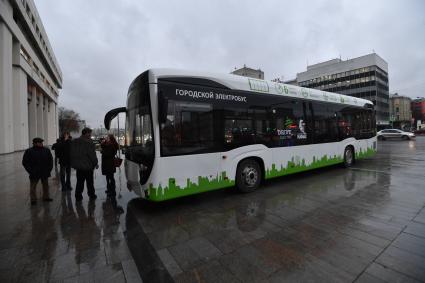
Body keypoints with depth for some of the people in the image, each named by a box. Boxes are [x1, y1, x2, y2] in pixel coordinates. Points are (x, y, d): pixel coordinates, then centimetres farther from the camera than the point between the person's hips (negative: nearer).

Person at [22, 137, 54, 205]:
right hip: (34, 174, -3)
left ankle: (46, 197, 28)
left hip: (45, 173, 3)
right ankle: (33, 199, 15)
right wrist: (31, 171, -10)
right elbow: (25, 162, -4)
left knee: (46, 185, 14)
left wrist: (49, 169, 2)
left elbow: (50, 160, 10)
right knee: (33, 187, 3)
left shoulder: (46, 150, 4)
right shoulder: (29, 151, -6)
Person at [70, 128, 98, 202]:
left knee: (79, 182, 15)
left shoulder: (74, 142, 6)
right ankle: (91, 195, 19)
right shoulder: (89, 142, -17)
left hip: (78, 165, 6)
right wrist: (95, 163, -5)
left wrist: (74, 163, 21)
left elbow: (71, 154, 13)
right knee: (89, 182, 8)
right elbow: (92, 154, -18)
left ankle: (78, 196, 19)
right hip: (88, 165, -6)